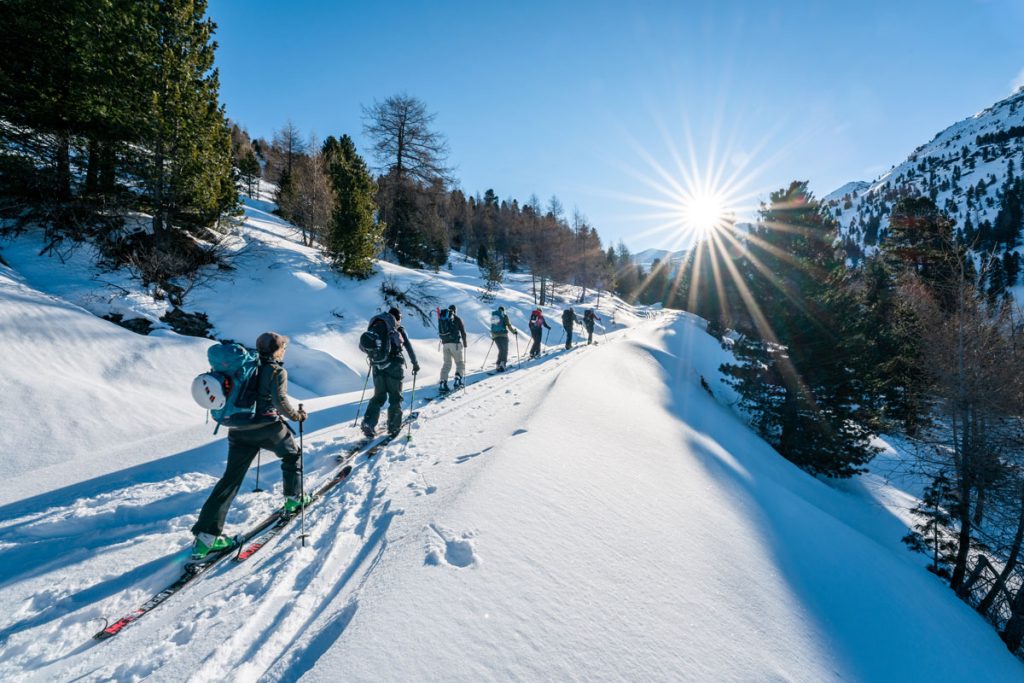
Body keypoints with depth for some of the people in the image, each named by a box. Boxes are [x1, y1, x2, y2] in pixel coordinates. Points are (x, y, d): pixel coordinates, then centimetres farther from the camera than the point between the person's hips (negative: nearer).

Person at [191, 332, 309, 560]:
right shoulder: (277, 371, -7)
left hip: (239, 430, 5)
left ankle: (206, 534, 1)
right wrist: (296, 415, -4)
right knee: (291, 455, 23)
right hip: (269, 427, -5)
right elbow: (280, 400, -19)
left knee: (231, 479, 5)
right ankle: (293, 499, 30)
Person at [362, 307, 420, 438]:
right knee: (395, 397, 9)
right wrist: (415, 363, 15)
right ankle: (394, 426, 10)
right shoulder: (399, 330, 2)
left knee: (378, 396, 14)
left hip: (378, 367, 4)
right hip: (394, 367, -3)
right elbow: (409, 348, 4)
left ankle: (368, 423, 2)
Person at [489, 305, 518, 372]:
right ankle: (502, 363, -15)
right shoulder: (504, 316, -4)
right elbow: (509, 325, -5)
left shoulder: (493, 316, 10)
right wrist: (514, 331, 10)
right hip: (503, 335, -5)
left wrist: (493, 335, 28)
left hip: (495, 335, 5)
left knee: (501, 350, 15)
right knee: (505, 350, 4)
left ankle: (498, 365, 9)